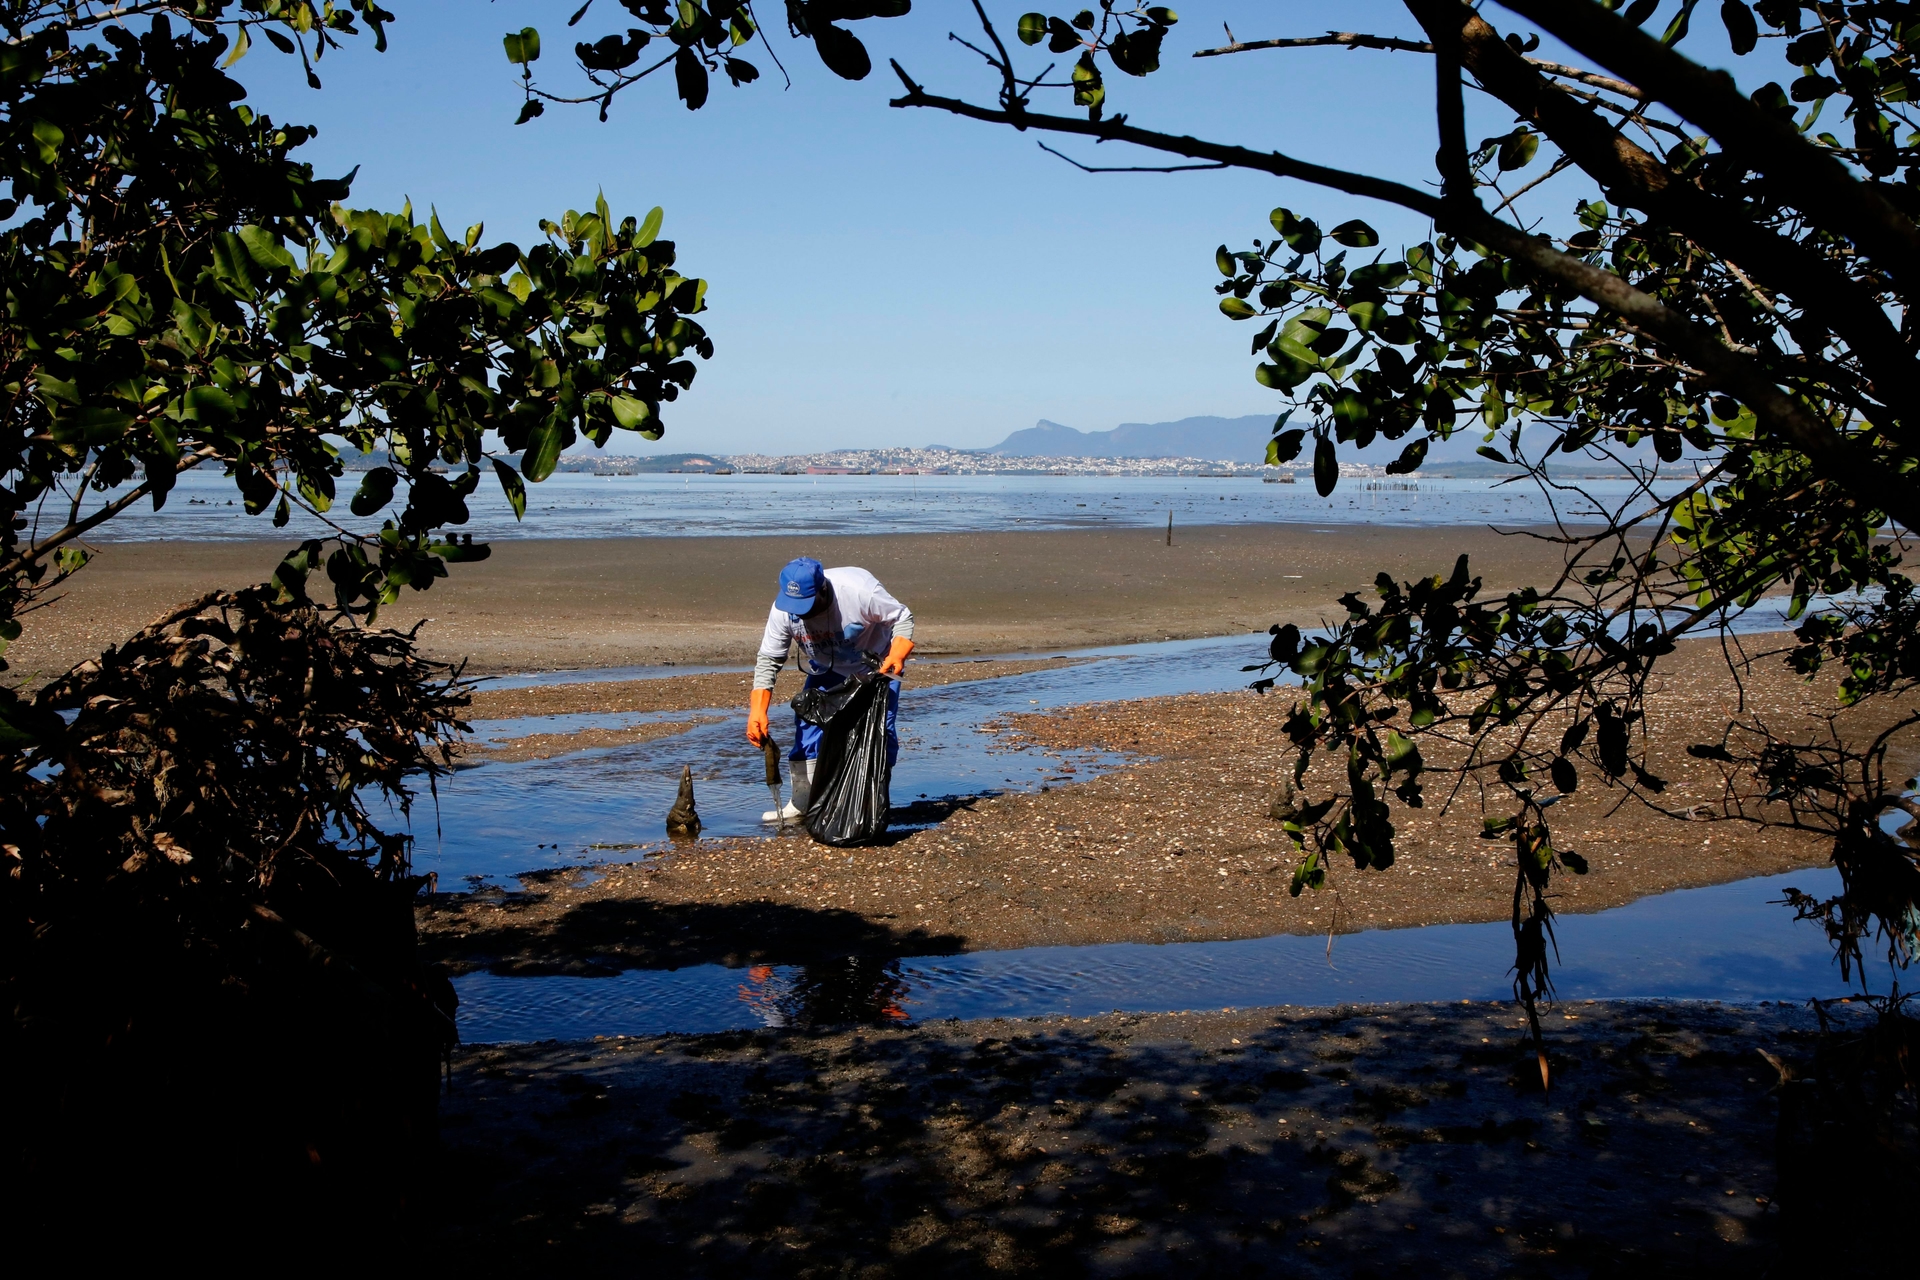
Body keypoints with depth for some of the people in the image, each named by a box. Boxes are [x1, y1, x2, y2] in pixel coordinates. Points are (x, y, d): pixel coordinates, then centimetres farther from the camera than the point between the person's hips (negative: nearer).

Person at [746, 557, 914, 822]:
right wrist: (757, 710, -27)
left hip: (877, 668, -3)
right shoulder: (783, 609, -25)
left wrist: (897, 654, -41)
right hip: (826, 670, 4)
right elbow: (769, 660, -16)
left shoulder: (860, 591, -38)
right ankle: (801, 805, 5)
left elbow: (902, 617, -22)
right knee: (807, 723, -7)